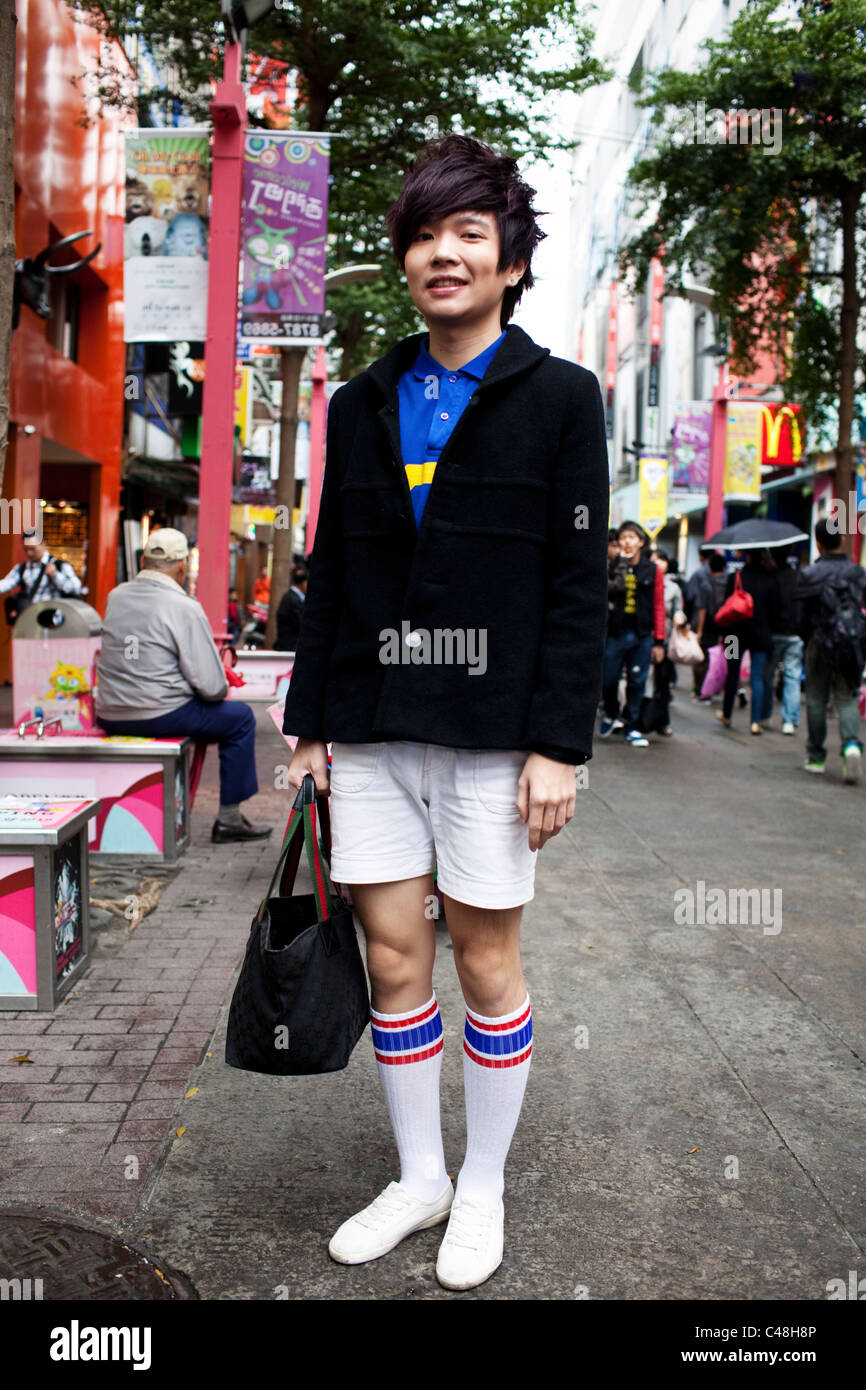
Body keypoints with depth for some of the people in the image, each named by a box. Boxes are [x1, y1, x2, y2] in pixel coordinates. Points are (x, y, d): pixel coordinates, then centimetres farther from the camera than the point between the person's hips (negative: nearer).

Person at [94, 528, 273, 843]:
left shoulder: (115, 596, 6)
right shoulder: (184, 607, -13)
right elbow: (212, 687, -15)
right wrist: (222, 689, 9)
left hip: (109, 717, 7)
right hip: (159, 716, -7)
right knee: (240, 717, 12)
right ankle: (228, 819, 13)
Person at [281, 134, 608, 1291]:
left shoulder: (559, 397, 0)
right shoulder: (363, 406, 11)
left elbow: (578, 586, -5)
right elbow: (331, 577, 12)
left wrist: (558, 745, -11)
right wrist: (311, 723, 8)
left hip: (492, 733, -4)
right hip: (374, 731, 4)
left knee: (485, 961, 6)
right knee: (393, 958, 9)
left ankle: (483, 1188, 27)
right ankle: (418, 1179, 28)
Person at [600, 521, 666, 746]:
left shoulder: (653, 571, 4)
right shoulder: (612, 568, 3)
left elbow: (659, 607, 4)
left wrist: (659, 641, 1)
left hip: (642, 636, 0)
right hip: (615, 633, 0)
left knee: (637, 683, 4)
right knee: (608, 681, 3)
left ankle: (632, 727, 16)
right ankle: (611, 715, 31)